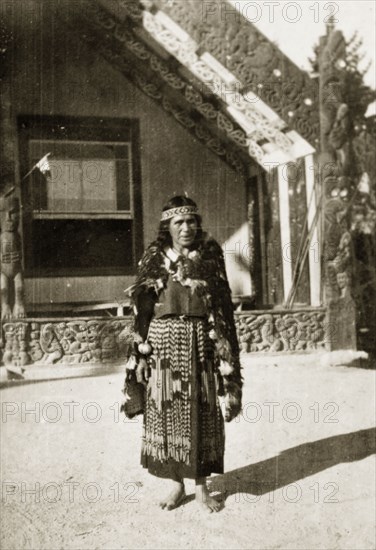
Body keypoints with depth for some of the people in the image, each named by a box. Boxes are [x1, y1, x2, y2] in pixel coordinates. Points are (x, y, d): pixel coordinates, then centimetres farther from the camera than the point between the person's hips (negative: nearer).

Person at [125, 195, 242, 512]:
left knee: (202, 412, 4)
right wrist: (142, 355, -3)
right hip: (164, 341, 1)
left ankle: (202, 485, 19)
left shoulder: (210, 257, 3)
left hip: (200, 343, 0)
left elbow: (222, 307, 2)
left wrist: (225, 356, -3)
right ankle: (177, 484, 19)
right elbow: (142, 310, 2)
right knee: (167, 410, 4)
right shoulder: (155, 259, 3)